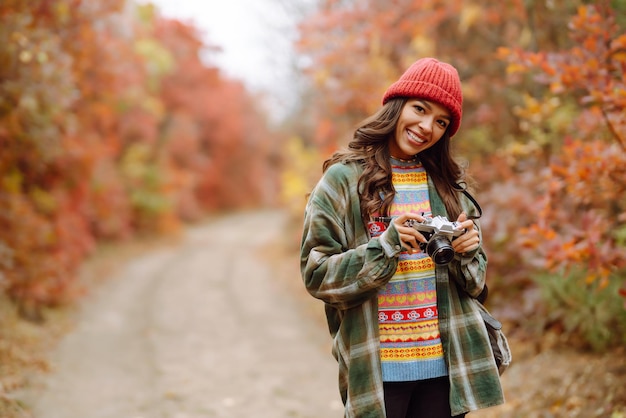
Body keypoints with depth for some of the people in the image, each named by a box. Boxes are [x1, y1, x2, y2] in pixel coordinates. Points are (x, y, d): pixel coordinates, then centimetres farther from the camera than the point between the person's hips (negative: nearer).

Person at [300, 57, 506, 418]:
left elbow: (473, 282, 13)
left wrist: (466, 254, -8)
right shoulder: (344, 179, -3)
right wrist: (384, 247, -19)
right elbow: (316, 273, -7)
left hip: (445, 365, 4)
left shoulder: (448, 184, 9)